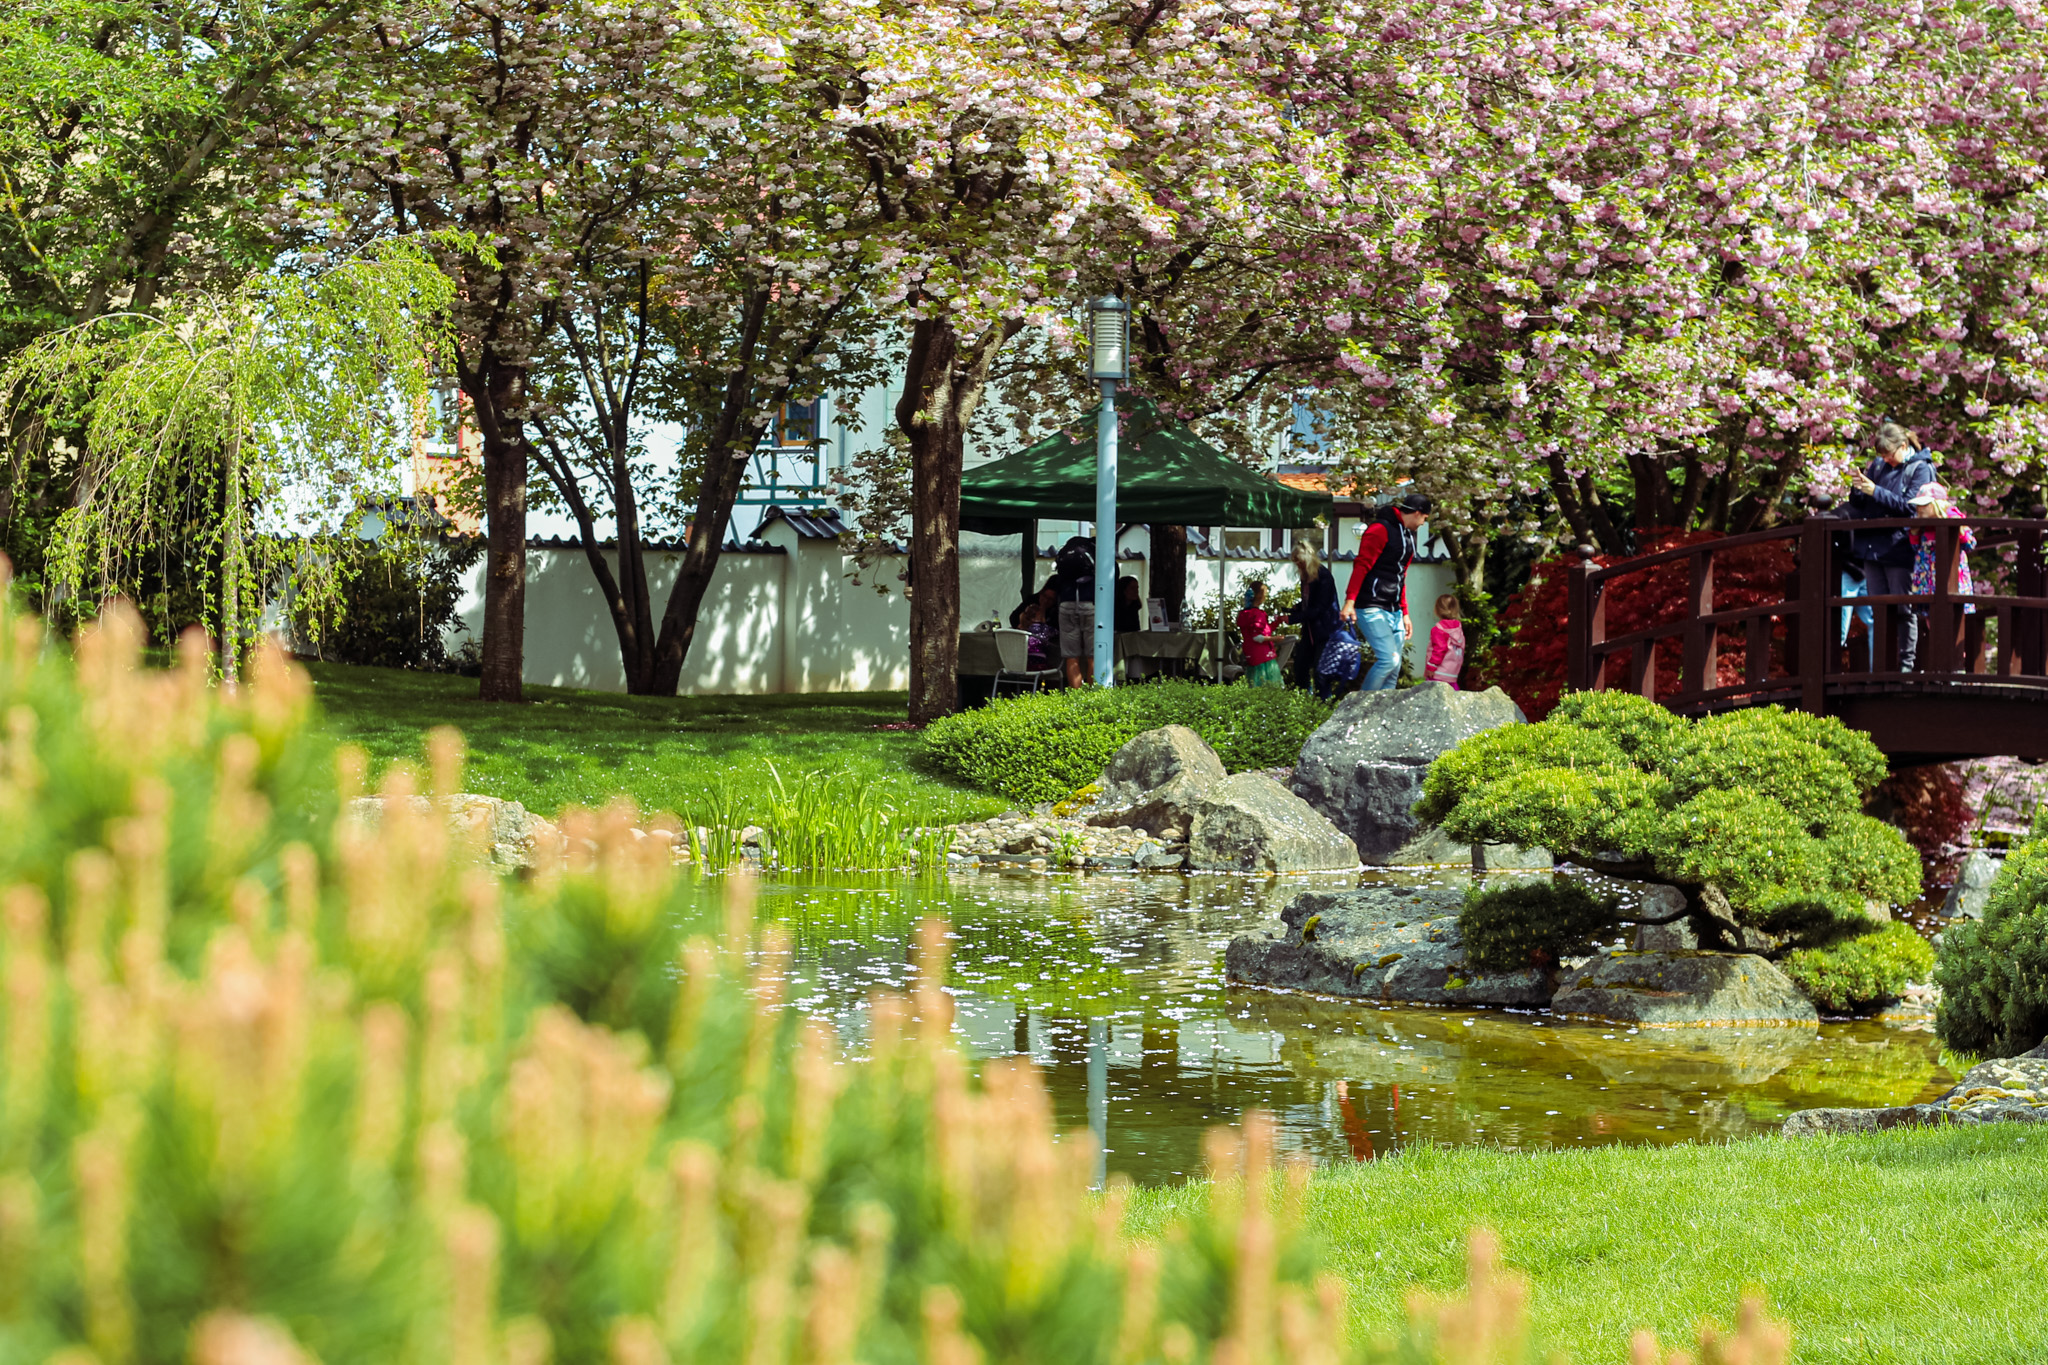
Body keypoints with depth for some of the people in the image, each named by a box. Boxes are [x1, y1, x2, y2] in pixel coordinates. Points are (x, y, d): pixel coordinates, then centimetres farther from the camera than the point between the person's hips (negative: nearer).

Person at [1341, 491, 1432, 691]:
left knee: (1394, 669, 4)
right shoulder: (1381, 529, -8)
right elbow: (1362, 566, -14)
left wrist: (1404, 613, 24)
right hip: (1372, 608, -9)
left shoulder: (1408, 536, 20)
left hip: (1393, 611, 9)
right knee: (1389, 659, -19)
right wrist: (1350, 600, -22)